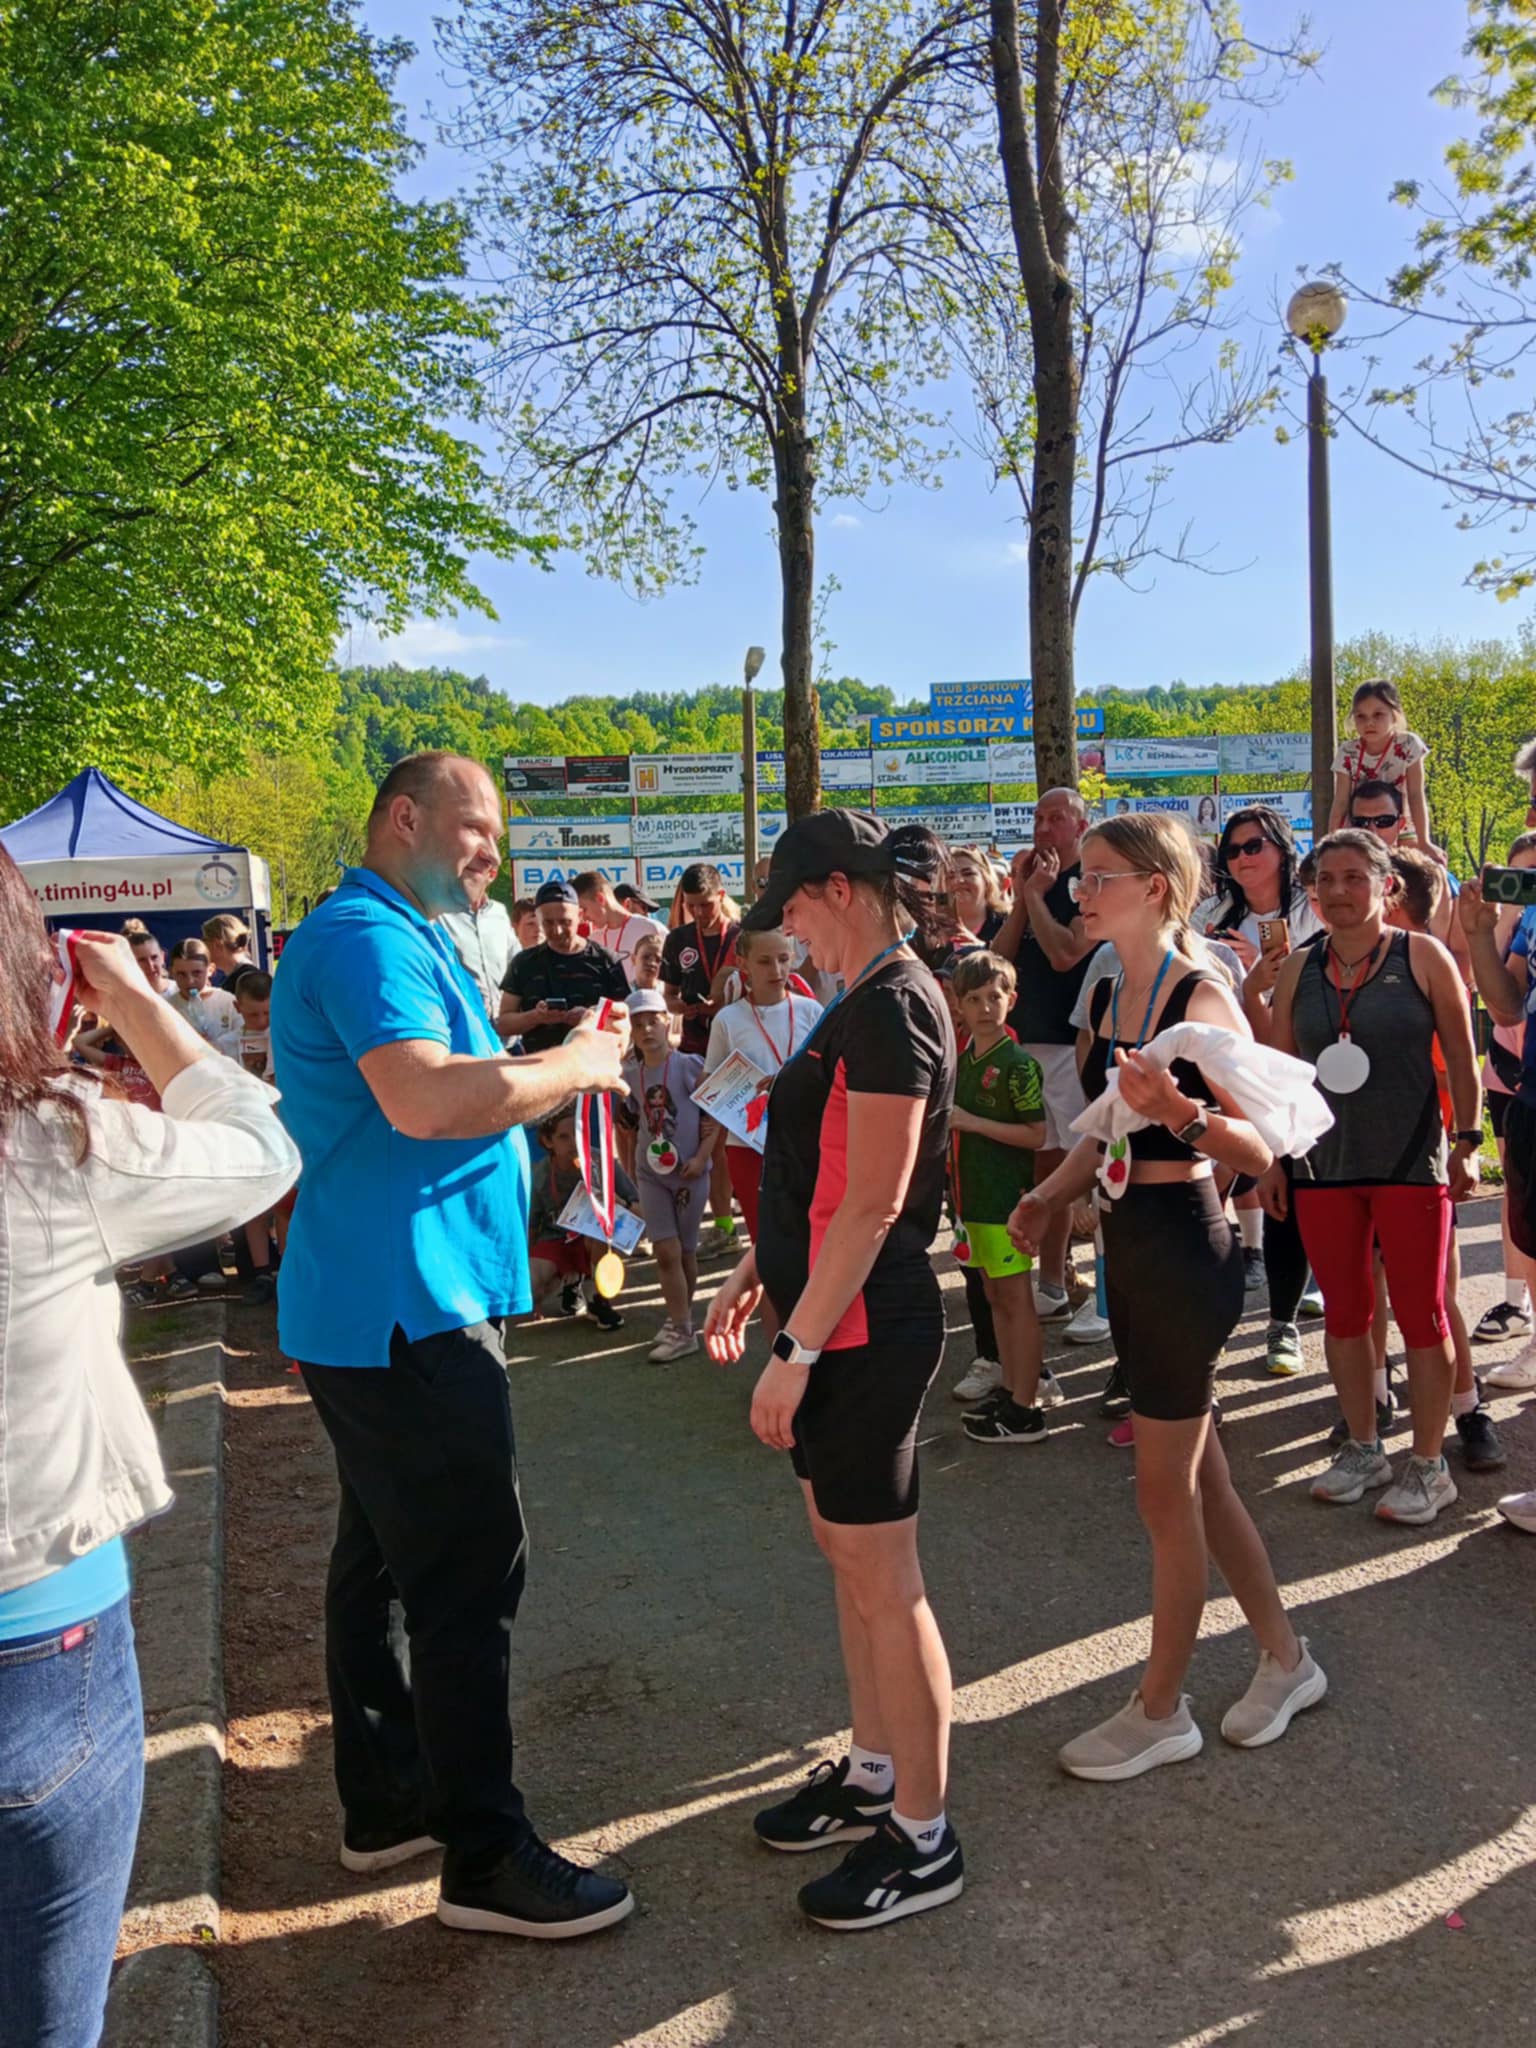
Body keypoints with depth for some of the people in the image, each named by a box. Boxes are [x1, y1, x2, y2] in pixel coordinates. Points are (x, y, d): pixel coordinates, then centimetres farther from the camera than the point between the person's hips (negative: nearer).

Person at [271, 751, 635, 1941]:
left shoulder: (398, 939, 19)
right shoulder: (368, 937, -16)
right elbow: (423, 1097, -30)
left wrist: (551, 1078, 11)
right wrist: (575, 1065, -17)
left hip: (378, 1306, 11)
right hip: (404, 1307, -11)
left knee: (385, 1556, 18)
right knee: (469, 1574, -4)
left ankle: (387, 1803, 31)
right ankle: (485, 1856, 7)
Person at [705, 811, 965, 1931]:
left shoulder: (890, 1007, -19)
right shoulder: (865, 1001, 12)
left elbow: (871, 1206, -23)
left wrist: (798, 1354, -21)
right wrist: (753, 1277, 18)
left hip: (865, 1332, -10)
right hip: (835, 1321, 10)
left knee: (881, 1577, 2)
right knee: (848, 1550, 20)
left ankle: (923, 1838, 18)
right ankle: (873, 1773, 36)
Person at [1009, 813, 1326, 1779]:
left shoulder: (1201, 996, -16)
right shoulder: (1108, 993, 9)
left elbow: (1261, 1149, -18)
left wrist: (1182, 1111, -35)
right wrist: (1051, 1195, 5)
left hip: (1184, 1247, -9)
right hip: (1128, 1243, 9)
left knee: (1167, 1490, 4)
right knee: (1200, 1473, 19)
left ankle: (1161, 1710, 22)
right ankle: (1287, 1659, 37)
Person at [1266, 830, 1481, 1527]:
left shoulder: (1423, 957, -3)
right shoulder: (1299, 970, 6)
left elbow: (1462, 1058, 0)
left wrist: (1467, 1142, -5)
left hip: (1410, 1163, -3)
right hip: (1324, 1165, 4)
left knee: (1420, 1314, 3)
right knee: (1343, 1311, 11)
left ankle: (1428, 1465, 15)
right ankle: (1363, 1450, 25)